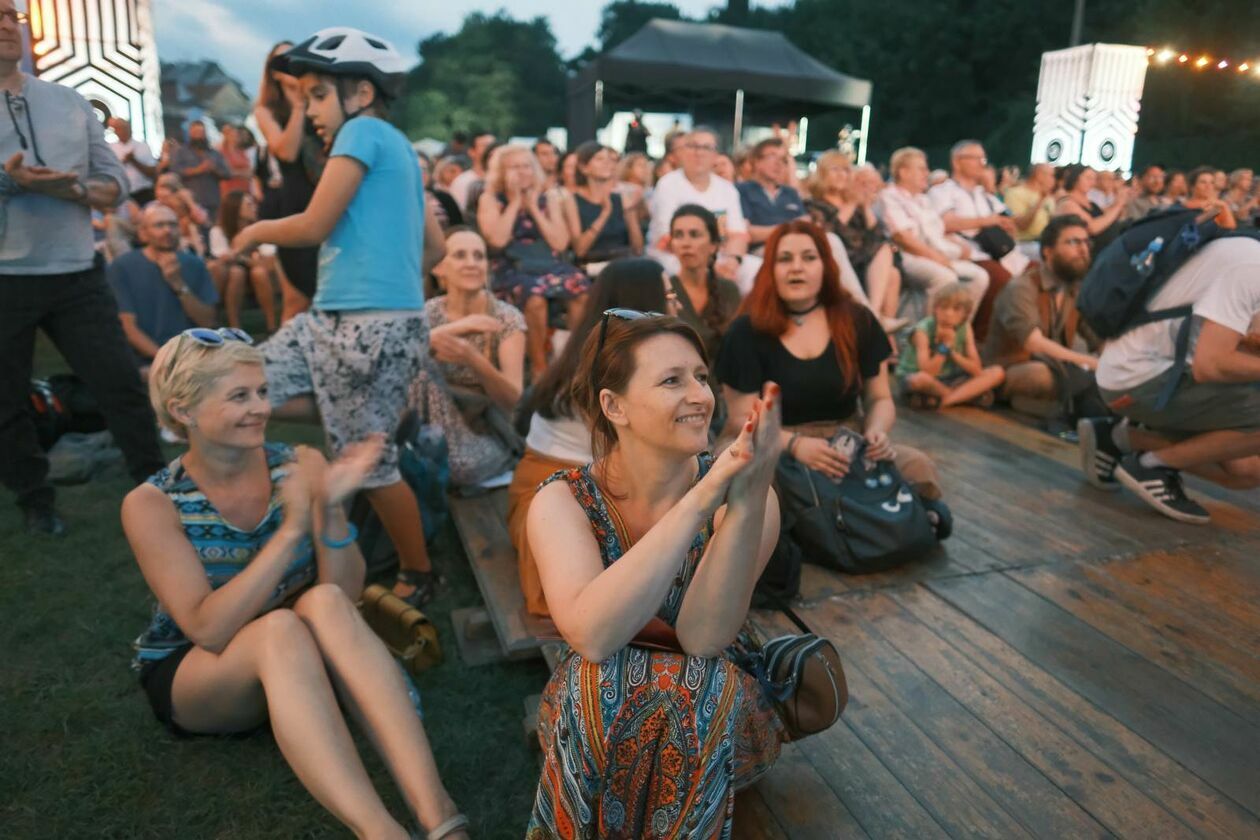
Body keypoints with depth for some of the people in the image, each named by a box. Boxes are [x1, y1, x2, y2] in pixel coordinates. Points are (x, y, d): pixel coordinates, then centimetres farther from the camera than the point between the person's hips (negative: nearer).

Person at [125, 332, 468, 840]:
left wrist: (330, 509, -31)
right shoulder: (152, 504, -15)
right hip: (191, 674, -2)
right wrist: (292, 528, -35)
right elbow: (209, 629, -26)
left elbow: (346, 594, -14)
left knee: (326, 603, -34)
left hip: (293, 661, 2)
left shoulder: (291, 468, -10)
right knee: (279, 628, -36)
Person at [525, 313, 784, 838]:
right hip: (592, 723, 0)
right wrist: (701, 499, -40)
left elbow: (702, 638, -28)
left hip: (721, 718, 0)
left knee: (699, 683, -33)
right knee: (597, 678, -33)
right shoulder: (563, 500, -16)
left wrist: (746, 499, -42)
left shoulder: (739, 491, -16)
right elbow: (591, 637, -34)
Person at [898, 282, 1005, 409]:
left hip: (950, 379, 5)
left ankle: (943, 400, -21)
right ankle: (969, 395, -13)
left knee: (997, 372, -11)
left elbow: (977, 370, -11)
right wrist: (944, 345, -28)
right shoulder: (923, 330, -21)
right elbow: (928, 373, -28)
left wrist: (951, 351, -23)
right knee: (921, 379, -42)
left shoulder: (965, 328, -7)